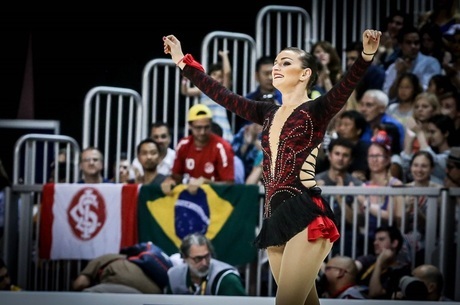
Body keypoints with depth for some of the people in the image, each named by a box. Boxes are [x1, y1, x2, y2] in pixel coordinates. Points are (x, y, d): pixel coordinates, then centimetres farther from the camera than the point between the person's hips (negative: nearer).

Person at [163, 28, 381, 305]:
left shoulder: (317, 111, -1)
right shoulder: (269, 113, 17)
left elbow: (347, 85, -19)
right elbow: (221, 95, 22)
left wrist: (367, 55, -38)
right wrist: (183, 62, 23)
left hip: (305, 215, -7)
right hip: (276, 216, 7)